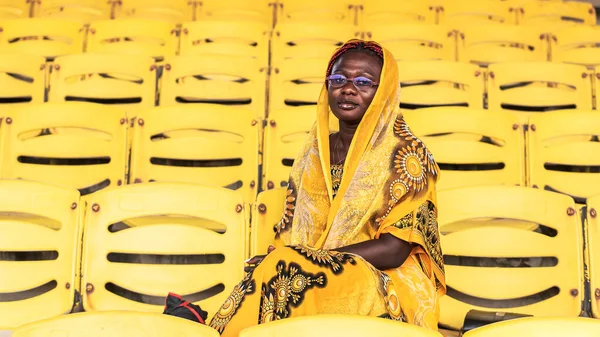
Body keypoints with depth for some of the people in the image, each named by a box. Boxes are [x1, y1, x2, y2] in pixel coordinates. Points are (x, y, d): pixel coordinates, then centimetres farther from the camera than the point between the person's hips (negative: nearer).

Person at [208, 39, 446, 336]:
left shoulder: (406, 154, -2)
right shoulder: (313, 154, 13)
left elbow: (394, 250, -11)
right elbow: (289, 234, 12)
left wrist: (309, 259, -18)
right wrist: (277, 259, -12)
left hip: (386, 284, -3)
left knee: (282, 269, -31)